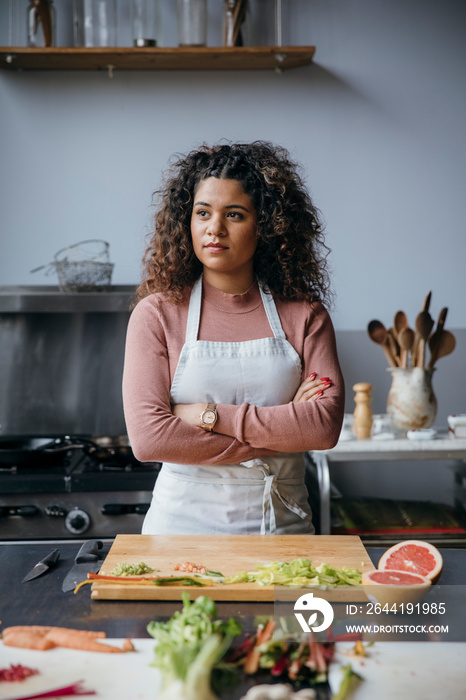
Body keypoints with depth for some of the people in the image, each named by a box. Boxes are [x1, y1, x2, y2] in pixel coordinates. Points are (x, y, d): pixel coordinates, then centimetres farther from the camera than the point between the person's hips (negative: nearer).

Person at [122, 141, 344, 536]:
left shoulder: (304, 315, 4)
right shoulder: (157, 314, 0)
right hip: (183, 520, -1)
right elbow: (148, 437, -10)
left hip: (281, 524, 1)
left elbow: (326, 425, -7)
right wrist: (282, 428, -10)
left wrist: (213, 415, -12)